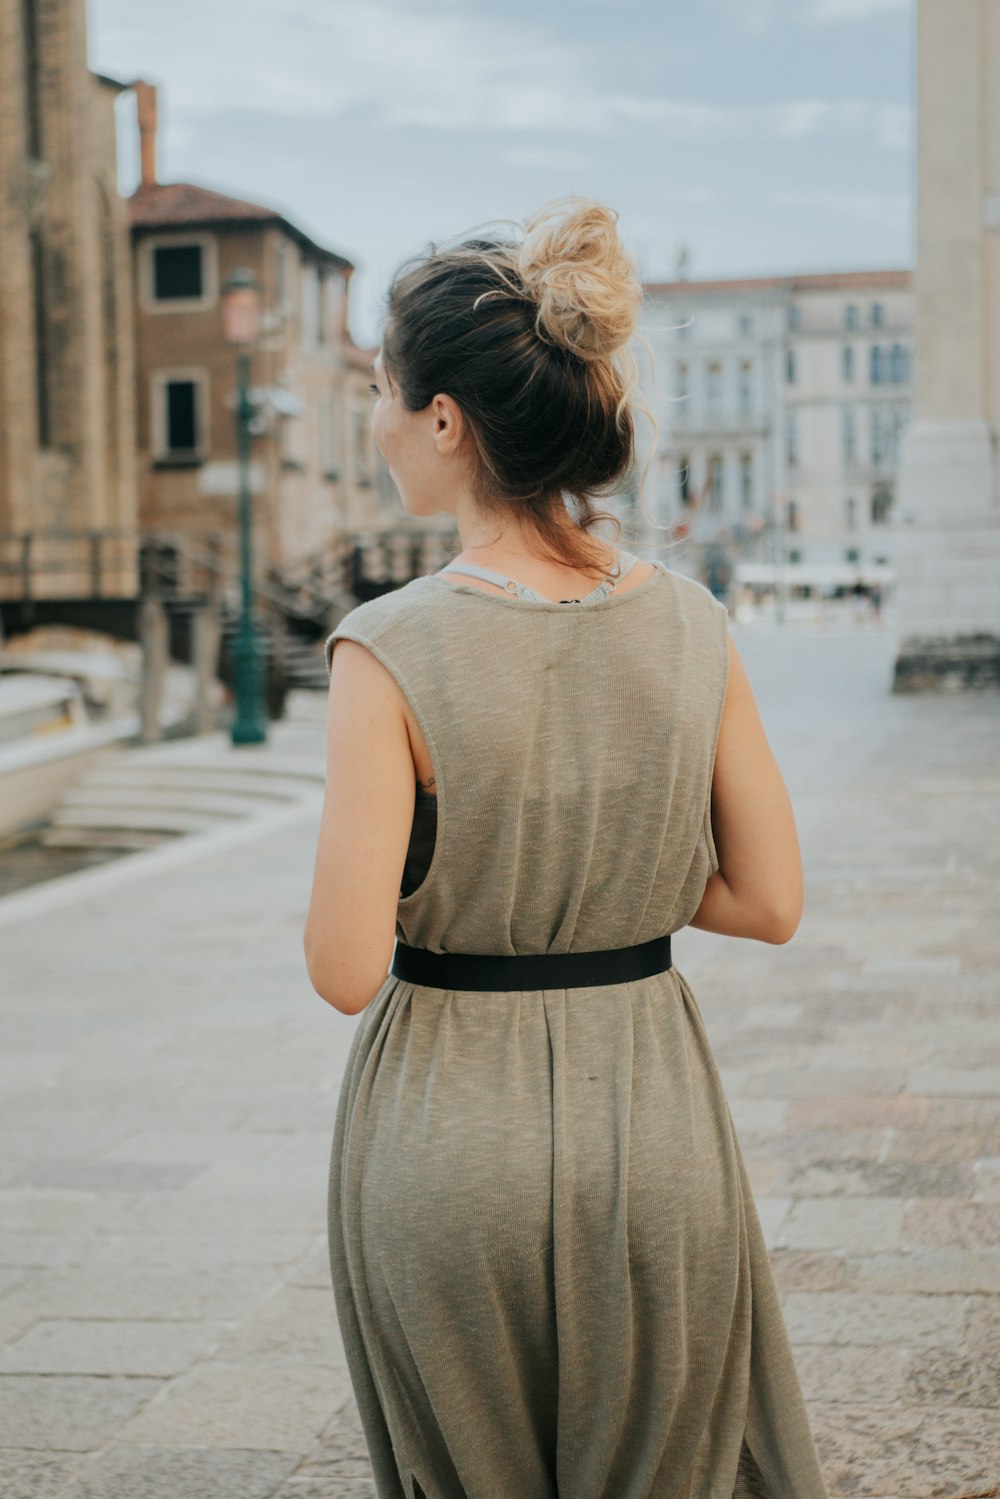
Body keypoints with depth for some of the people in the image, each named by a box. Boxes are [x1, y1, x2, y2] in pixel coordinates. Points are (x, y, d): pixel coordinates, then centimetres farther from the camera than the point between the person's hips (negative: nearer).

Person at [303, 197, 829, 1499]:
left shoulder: (391, 649, -18)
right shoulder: (689, 624, -6)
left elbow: (346, 972, -18)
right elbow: (771, 901, 0)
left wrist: (442, 882, 1)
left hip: (449, 1136, -3)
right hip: (655, 1126, 3)